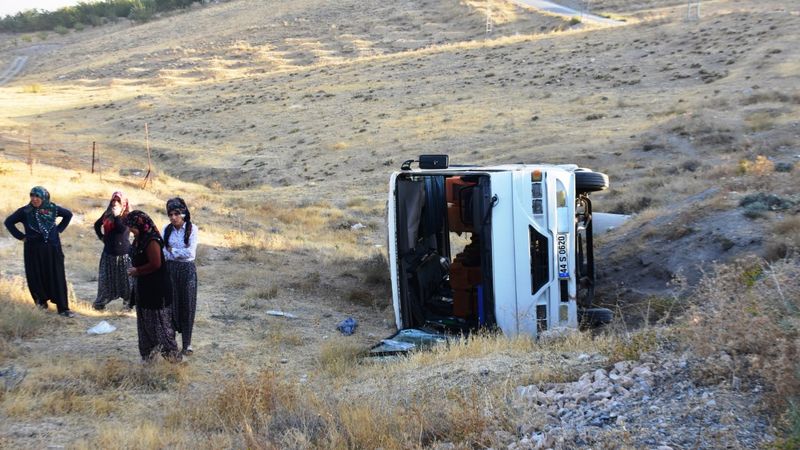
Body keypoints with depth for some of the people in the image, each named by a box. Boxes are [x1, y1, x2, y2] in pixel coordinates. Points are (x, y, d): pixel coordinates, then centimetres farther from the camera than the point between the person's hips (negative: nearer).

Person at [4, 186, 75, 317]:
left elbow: (68, 214, 13)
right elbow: (8, 222, 4)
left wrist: (59, 229, 6)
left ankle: (63, 308, 3)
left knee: (58, 278, -1)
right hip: (34, 251, 0)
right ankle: (41, 299, 34)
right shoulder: (25, 211, -7)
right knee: (36, 278, 6)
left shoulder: (52, 208, -4)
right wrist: (21, 236, -2)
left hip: (52, 249, 1)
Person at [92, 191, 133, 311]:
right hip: (109, 252, 5)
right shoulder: (107, 214, 6)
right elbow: (97, 225, 24)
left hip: (123, 253, -5)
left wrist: (117, 216, -24)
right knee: (106, 279, 11)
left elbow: (122, 229, -26)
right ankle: (101, 302, 22)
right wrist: (101, 236, 14)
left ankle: (128, 301, 9)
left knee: (125, 279, -1)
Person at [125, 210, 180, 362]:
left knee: (159, 318, -1)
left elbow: (155, 264, -25)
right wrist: (134, 269, 3)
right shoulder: (139, 239, 6)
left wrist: (137, 271, -16)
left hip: (156, 287, -10)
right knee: (145, 319, 17)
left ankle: (170, 351, 9)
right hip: (143, 287, 10)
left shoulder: (152, 241, -23)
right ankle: (149, 349, 28)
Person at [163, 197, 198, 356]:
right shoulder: (167, 229, 3)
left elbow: (191, 252, -14)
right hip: (170, 270, 2)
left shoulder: (192, 229, -6)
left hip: (187, 270, -2)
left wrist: (172, 250, -8)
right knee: (171, 306, 2)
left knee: (187, 307, 3)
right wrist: (180, 253, -14)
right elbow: (162, 251, -2)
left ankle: (187, 344, 11)